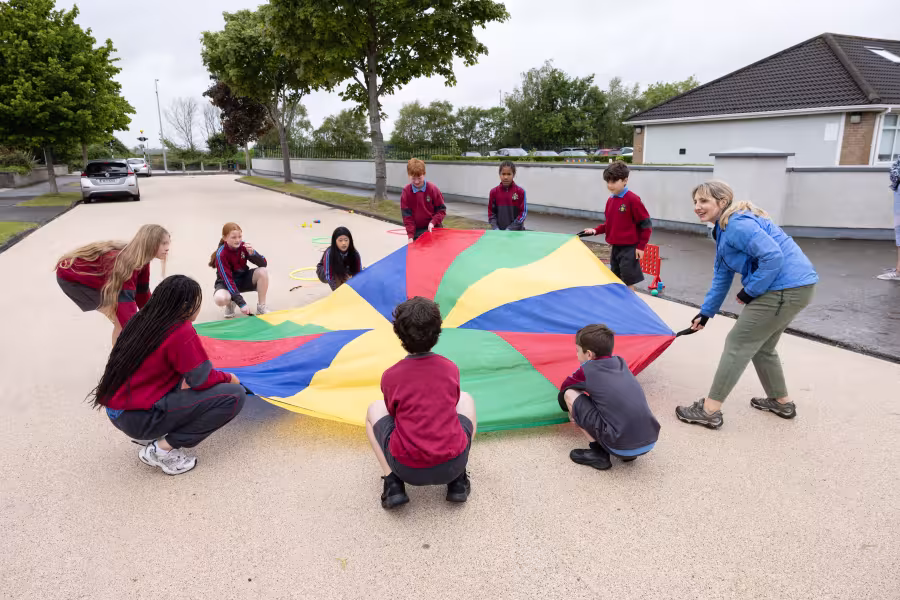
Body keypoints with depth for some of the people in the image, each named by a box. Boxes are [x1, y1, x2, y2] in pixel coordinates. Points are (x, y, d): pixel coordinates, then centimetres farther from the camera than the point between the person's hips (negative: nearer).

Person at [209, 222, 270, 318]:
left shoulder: (244, 246, -14)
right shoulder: (221, 254, -25)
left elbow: (264, 264, -15)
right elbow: (227, 279, -28)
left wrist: (252, 253, -37)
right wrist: (241, 303, -34)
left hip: (243, 278, 4)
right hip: (227, 282, -4)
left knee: (262, 271, -24)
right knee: (220, 299, -37)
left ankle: (261, 306, -10)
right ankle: (231, 303, 4)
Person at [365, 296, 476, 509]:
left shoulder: (390, 376, -5)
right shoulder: (452, 369, 1)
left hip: (408, 470, -1)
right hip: (452, 466, 2)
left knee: (374, 409, 23)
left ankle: (393, 482, 9)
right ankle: (458, 481, 17)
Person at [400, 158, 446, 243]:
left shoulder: (432, 188, -7)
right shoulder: (406, 192, -6)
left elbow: (441, 209, -1)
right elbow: (406, 215, -4)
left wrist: (433, 222, -16)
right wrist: (410, 235, -11)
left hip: (433, 228, 0)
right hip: (417, 231, 0)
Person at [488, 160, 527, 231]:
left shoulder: (520, 192, -4)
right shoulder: (494, 192, 2)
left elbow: (523, 212, -5)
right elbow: (491, 212, 6)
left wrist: (511, 228, -12)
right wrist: (495, 227, -8)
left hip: (516, 231, -2)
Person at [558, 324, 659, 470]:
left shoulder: (587, 370, 0)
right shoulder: (620, 362, 15)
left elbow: (564, 388, 18)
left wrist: (572, 411, 37)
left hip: (621, 448, -6)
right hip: (650, 443, 7)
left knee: (569, 394, 3)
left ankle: (598, 453, 2)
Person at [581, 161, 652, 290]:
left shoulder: (632, 199, -15)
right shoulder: (610, 201, 8)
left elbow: (646, 224, -12)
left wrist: (641, 246, -12)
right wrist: (596, 230, 2)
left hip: (629, 249, -8)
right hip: (615, 248, 8)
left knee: (628, 283, -3)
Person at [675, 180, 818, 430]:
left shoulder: (737, 224, -17)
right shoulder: (724, 229, 16)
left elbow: (773, 256, -27)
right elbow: (722, 276, 21)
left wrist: (749, 291, -16)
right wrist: (706, 312, 21)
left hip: (785, 288, -10)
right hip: (794, 287, 10)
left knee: (738, 344, -5)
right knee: (761, 346, 22)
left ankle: (709, 411, 1)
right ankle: (781, 402, 39)